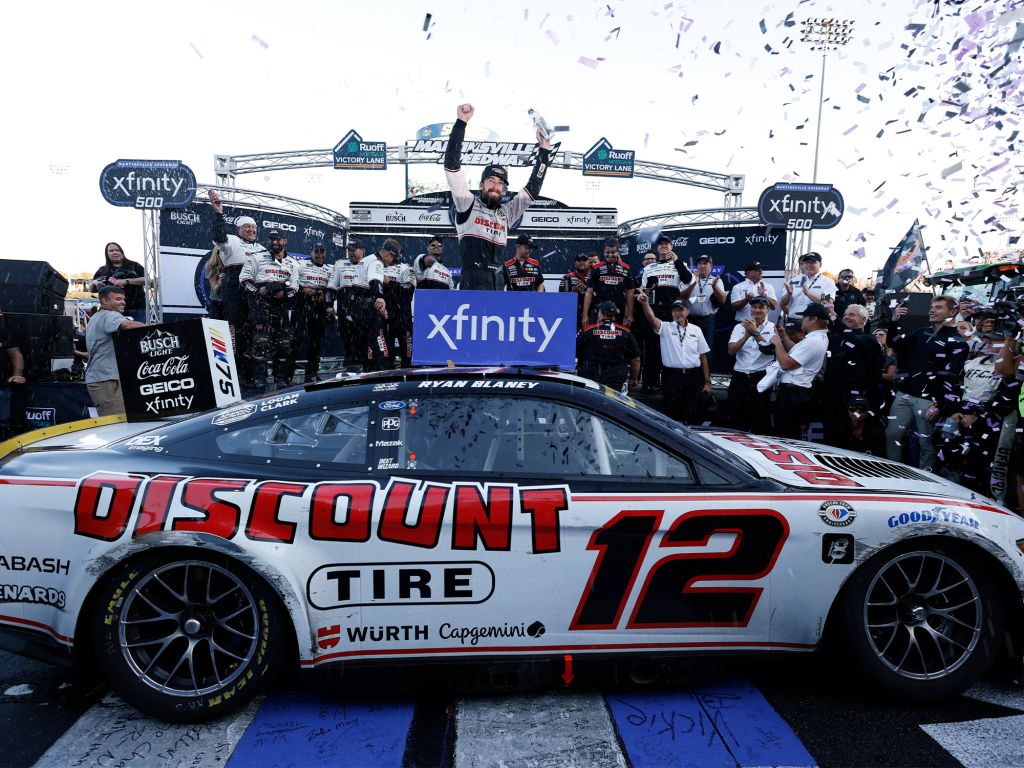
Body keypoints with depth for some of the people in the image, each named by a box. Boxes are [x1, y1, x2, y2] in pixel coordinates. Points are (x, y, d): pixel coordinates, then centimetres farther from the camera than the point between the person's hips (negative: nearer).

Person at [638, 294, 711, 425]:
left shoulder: (696, 330, 9)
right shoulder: (665, 328, 2)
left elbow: (703, 357, 10)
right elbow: (652, 318, -20)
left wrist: (707, 382, 6)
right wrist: (645, 303, -40)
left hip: (693, 377, 2)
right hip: (671, 376, -2)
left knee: (694, 416, 4)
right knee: (672, 414, 5)